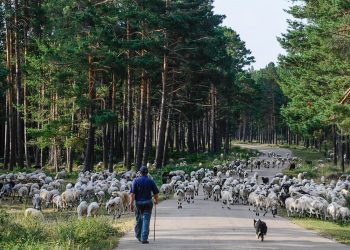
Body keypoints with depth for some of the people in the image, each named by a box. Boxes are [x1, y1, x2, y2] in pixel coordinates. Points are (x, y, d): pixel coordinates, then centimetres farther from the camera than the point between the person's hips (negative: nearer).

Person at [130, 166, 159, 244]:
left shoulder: (136, 181, -3)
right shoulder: (150, 181, -2)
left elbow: (132, 193, -10)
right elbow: (155, 192, 2)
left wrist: (131, 204, -9)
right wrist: (156, 200, 19)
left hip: (138, 202, 1)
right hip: (148, 202, -1)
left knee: (139, 219, 18)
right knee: (146, 220, -3)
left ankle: (138, 236, 32)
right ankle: (144, 238, -11)